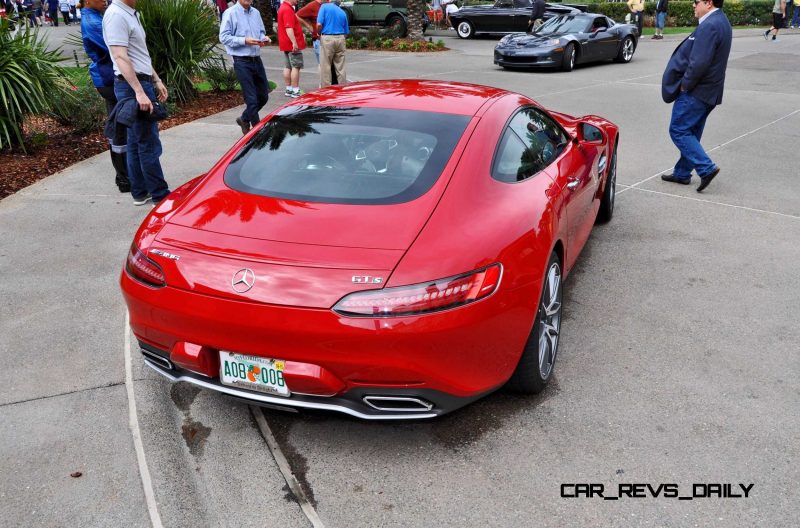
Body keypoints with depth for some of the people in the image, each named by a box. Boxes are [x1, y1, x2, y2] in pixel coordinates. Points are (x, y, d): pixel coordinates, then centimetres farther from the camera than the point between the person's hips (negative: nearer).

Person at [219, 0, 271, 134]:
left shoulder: (256, 13, 10)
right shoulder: (230, 13, -8)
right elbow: (224, 37, -11)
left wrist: (264, 38, -3)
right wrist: (244, 41, -20)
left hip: (257, 60, 7)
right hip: (242, 62, -6)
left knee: (263, 96, 12)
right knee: (252, 99, -3)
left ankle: (244, 119, 33)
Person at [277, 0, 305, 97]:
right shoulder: (288, 9, -17)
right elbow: (289, 28, -26)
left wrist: (301, 34, 32)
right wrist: (294, 42, -30)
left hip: (286, 44, 10)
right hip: (293, 45, -10)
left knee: (287, 67, 12)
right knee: (296, 67, -7)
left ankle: (288, 89, 16)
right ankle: (295, 91, -7)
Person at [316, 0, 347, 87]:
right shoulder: (343, 12, 15)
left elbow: (319, 24, -10)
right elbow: (346, 32, 15)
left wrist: (319, 34, 8)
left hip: (327, 38, -4)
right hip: (340, 39, 5)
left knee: (325, 67, 1)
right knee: (340, 67, 9)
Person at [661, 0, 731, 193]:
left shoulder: (709, 26, -21)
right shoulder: (720, 21, 13)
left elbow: (699, 63, -27)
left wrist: (685, 84, -13)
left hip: (696, 91, -10)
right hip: (709, 91, 10)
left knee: (678, 131, -3)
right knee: (690, 133, 16)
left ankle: (707, 168, -6)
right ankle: (682, 173, 25)